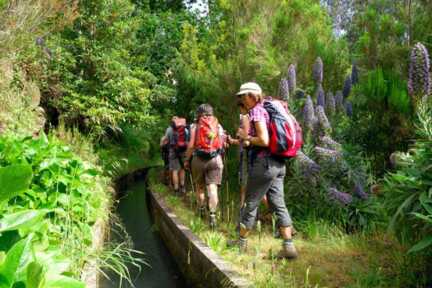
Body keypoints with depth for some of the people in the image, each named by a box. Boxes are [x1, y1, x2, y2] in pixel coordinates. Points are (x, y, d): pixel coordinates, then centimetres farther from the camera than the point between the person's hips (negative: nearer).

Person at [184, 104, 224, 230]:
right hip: (215, 159, 1)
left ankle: (201, 209, 32)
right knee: (212, 187, -2)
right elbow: (222, 144, 6)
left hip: (199, 158, -1)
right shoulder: (218, 126, 8)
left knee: (200, 186, 18)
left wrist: (187, 159, 5)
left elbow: (191, 145, -4)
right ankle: (212, 215, -10)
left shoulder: (195, 126, 0)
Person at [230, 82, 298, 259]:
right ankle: (289, 246, 9)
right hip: (278, 164, 9)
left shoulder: (256, 111, -11)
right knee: (278, 204, 8)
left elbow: (264, 141, -21)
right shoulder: (266, 110, 16)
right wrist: (242, 140, 18)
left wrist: (245, 137, -6)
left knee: (251, 203, 5)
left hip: (263, 163, -9)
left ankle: (242, 242, 20)